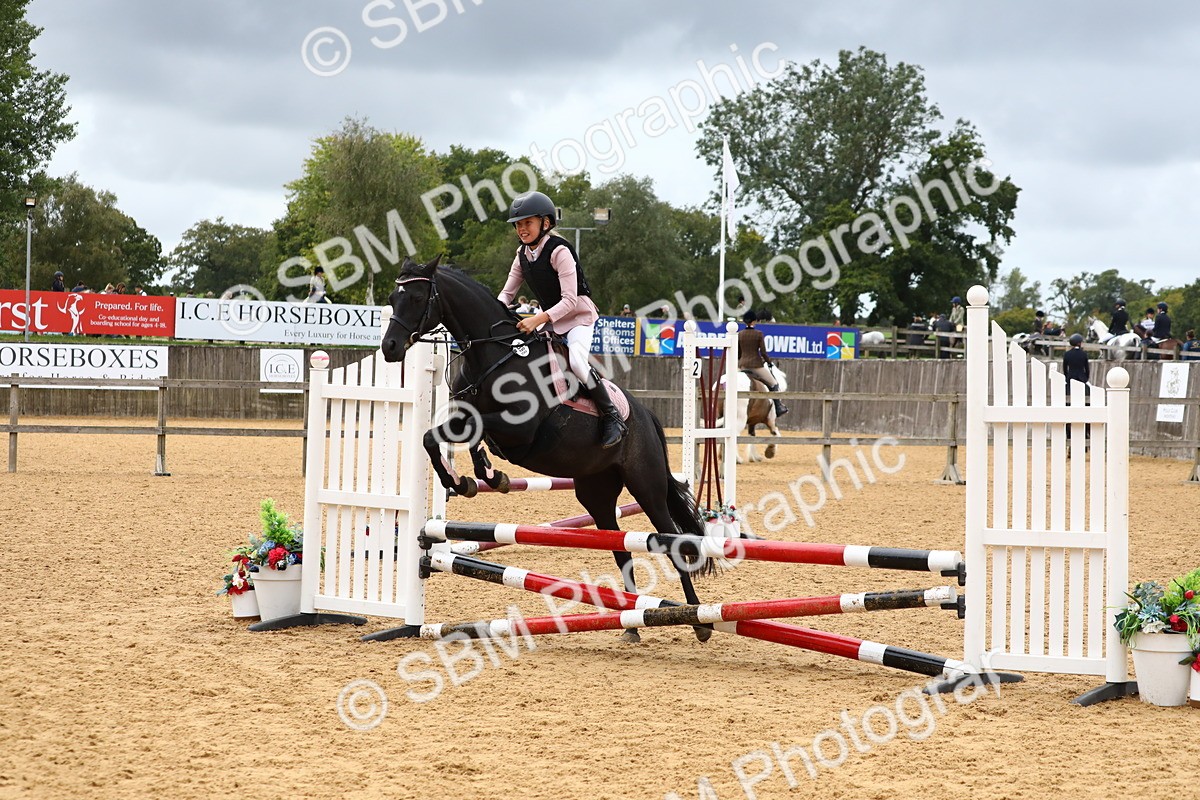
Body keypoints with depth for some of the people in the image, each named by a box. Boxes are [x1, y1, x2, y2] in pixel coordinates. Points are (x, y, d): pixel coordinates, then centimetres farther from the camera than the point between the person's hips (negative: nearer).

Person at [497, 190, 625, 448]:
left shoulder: (559, 251, -22)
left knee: (576, 360, -32)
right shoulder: (523, 254, 1)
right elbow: (507, 292, 5)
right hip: (547, 316, 8)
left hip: (579, 315, -8)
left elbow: (569, 301, -27)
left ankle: (612, 417, -21)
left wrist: (539, 319, -39)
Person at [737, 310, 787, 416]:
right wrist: (769, 362, 9)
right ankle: (778, 408, 7)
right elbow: (763, 352, -7)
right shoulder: (759, 334, -7)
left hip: (742, 366, 4)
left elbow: (737, 353, 8)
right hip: (756, 365, -4)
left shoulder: (739, 334, 4)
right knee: (774, 384, 11)